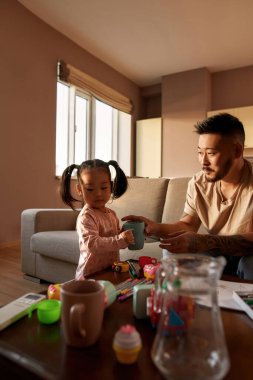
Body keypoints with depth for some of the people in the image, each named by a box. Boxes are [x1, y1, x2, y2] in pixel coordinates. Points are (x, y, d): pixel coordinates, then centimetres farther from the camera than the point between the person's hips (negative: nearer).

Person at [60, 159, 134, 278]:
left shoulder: (111, 213, 5)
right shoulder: (86, 217, -19)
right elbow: (92, 244, -30)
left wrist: (126, 235, -2)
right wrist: (120, 240, -37)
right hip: (91, 275, -7)